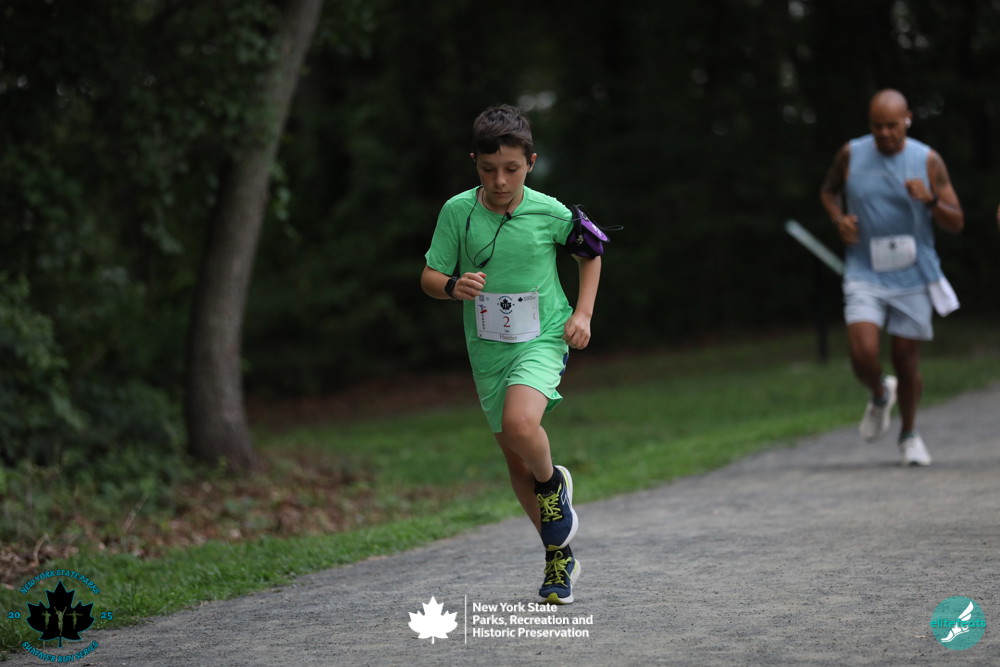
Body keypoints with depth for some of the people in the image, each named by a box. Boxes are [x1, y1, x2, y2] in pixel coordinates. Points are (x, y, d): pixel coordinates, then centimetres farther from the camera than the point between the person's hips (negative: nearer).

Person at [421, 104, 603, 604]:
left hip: (542, 340, -3)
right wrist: (453, 286, -23)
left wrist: (582, 312, 0)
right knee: (514, 458, 10)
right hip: (487, 349, 3)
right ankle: (559, 559, 27)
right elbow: (429, 276, -1)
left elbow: (591, 253, 10)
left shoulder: (549, 213, -9)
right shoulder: (457, 211, -7)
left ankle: (553, 484, 2)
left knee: (520, 423, -31)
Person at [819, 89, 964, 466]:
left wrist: (931, 200, -21)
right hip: (864, 275, 0)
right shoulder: (851, 155, -2)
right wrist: (839, 219, -3)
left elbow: (956, 223, -1)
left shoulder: (928, 161, -4)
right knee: (863, 354, -17)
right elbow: (828, 191, 19)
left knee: (906, 360, 5)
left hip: (913, 277, 0)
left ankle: (909, 435, 30)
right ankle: (880, 396, 19)